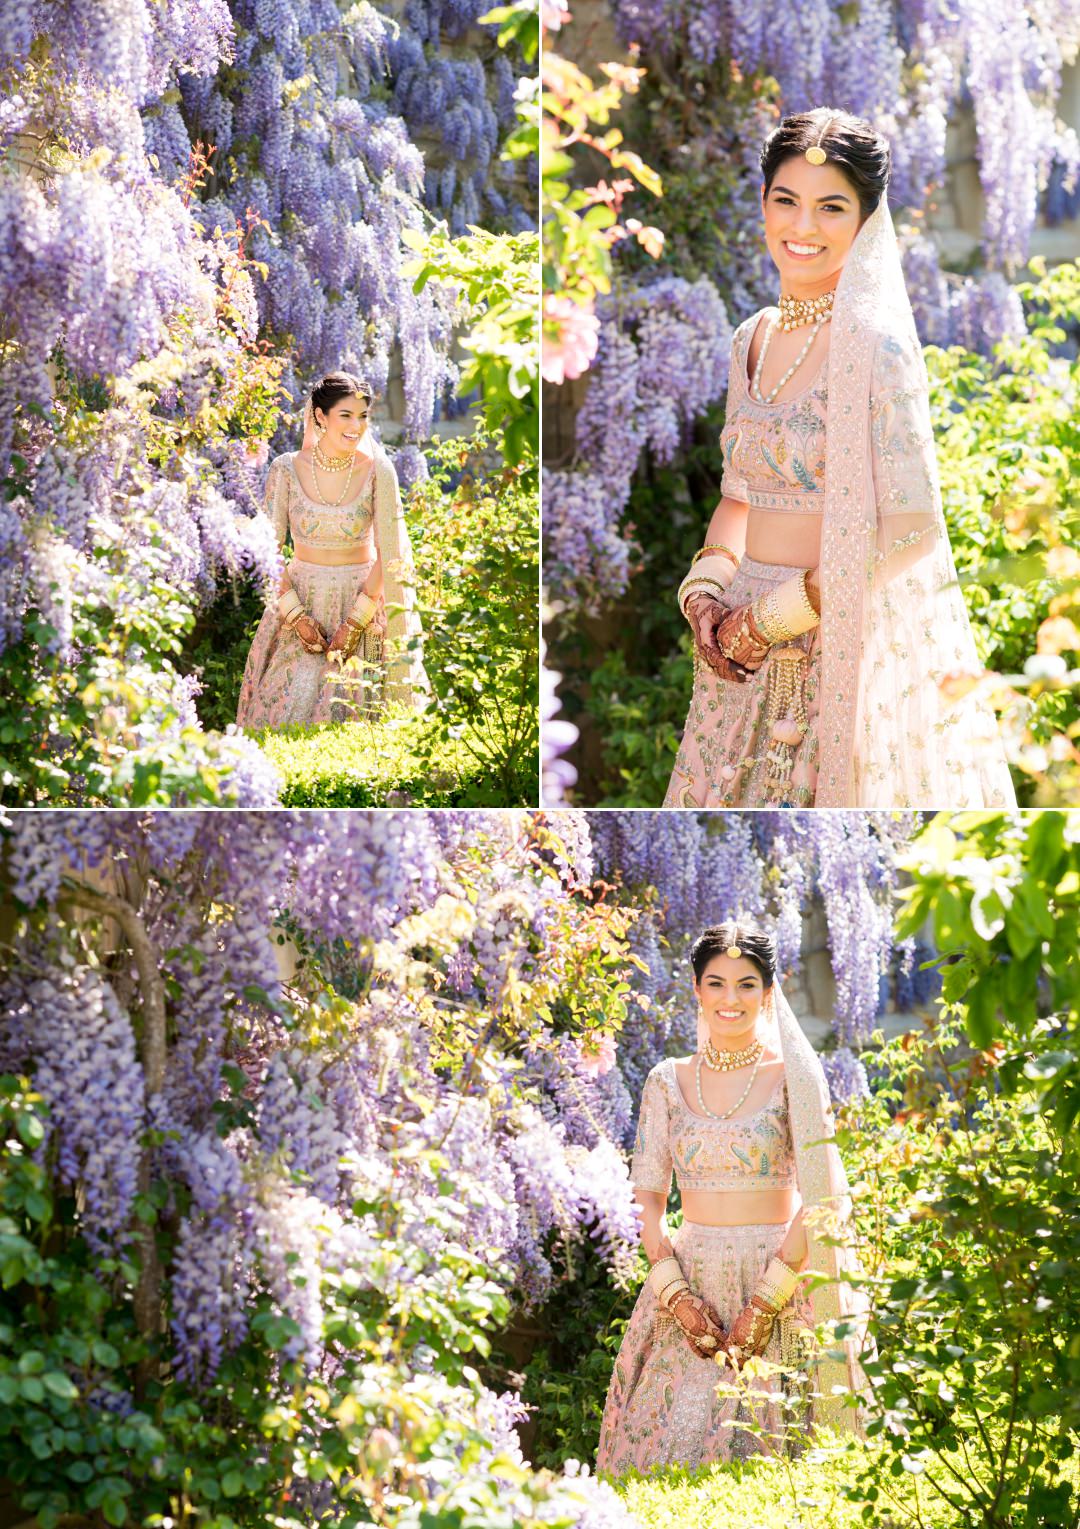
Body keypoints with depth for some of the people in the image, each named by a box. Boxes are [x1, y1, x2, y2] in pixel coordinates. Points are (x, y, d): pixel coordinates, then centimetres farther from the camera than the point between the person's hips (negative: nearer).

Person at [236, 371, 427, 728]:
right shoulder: (286, 468, -7)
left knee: (354, 705, -3)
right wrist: (295, 615, -12)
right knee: (292, 703, -4)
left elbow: (388, 552, -8)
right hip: (300, 599, 0)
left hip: (363, 598, 0)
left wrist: (355, 623, -12)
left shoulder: (377, 470, -8)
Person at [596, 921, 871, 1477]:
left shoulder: (793, 1077, -1)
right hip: (688, 1281, 2)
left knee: (766, 1450, -6)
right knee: (673, 1442, -4)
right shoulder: (669, 1082, 8)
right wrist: (677, 1297, -8)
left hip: (777, 1281, -2)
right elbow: (648, 1202, 6)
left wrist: (764, 1303, -14)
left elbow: (819, 1203, -7)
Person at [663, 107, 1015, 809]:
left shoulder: (875, 343, -15)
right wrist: (705, 588, -1)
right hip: (742, 646, 7)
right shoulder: (755, 337, 8)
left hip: (838, 643, -7)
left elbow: (912, 528, -20)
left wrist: (771, 618, -15)